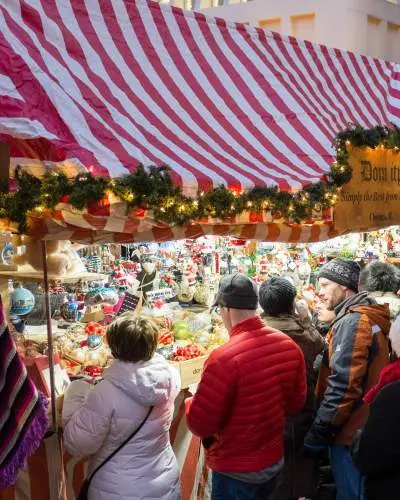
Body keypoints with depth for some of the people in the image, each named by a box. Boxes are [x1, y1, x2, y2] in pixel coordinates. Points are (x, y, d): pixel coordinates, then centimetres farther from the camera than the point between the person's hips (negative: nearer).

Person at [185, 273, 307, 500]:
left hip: (236, 470, -5)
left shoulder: (225, 358, -29)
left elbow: (200, 424, -20)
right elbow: (296, 403, 5)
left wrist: (190, 403, -1)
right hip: (275, 461, 6)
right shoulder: (290, 346, -9)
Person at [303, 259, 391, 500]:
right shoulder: (368, 318, 9)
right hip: (363, 427, 9)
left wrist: (317, 433, -18)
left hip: (350, 432, -9)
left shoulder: (352, 322, -21)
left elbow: (342, 387, -25)